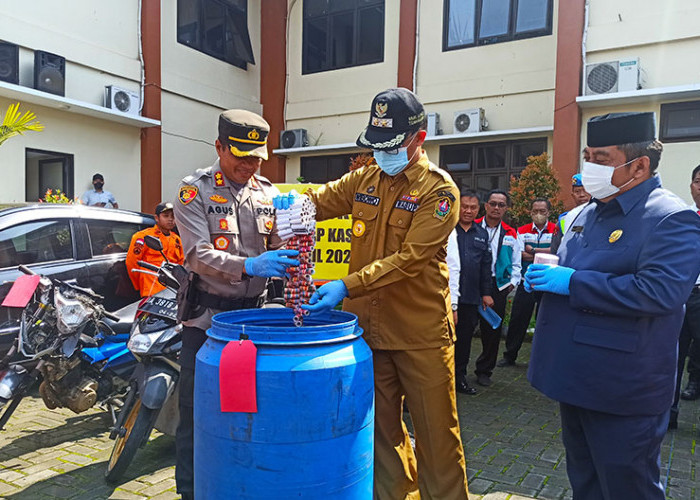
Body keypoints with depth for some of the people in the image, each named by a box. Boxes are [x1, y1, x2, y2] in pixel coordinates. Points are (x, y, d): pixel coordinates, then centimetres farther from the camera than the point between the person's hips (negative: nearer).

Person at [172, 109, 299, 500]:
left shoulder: (268, 193, 9)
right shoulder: (194, 190, -4)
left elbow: (279, 246, 5)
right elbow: (198, 255, -16)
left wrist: (292, 261, -17)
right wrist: (248, 266, -30)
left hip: (254, 313, 4)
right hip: (206, 315, -3)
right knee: (197, 411, 5)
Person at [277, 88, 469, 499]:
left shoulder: (439, 190, -9)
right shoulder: (364, 180, 9)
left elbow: (409, 259, -19)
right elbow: (319, 201, 12)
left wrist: (347, 286, -27)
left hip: (421, 334, -5)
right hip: (369, 326, 5)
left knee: (436, 431, 8)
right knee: (381, 429, 17)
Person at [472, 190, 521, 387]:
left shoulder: (511, 235, 11)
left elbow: (516, 264, 17)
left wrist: (513, 282, 3)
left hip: (498, 286, 3)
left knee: (493, 330, 8)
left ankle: (484, 370, 23)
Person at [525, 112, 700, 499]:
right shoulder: (589, 212, 11)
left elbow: (660, 291, -29)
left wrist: (570, 282, -25)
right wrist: (544, 275, -1)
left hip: (622, 393, -8)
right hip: (574, 380, 8)